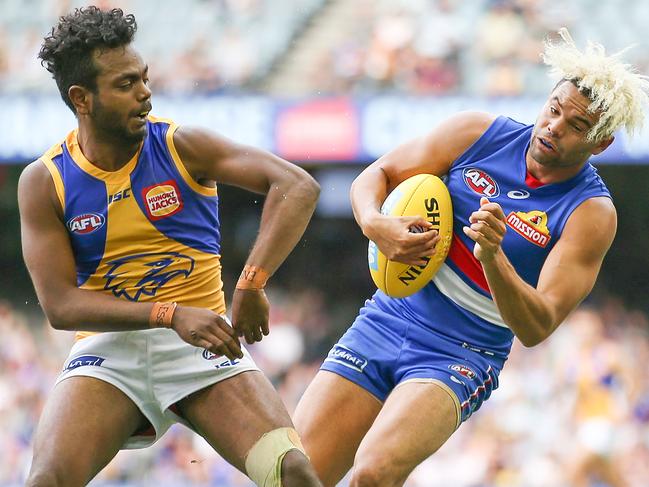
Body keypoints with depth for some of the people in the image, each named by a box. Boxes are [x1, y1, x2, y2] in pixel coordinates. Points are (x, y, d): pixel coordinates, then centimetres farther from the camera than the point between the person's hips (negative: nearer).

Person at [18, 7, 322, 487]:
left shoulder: (182, 146, -5)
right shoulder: (44, 183, -2)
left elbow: (297, 187, -15)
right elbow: (60, 305, -9)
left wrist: (251, 284, -29)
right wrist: (170, 315, -22)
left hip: (202, 345, 0)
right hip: (108, 349, 0)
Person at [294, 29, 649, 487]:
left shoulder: (591, 213, -9)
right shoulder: (479, 134, 0)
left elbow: (536, 328, -17)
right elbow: (375, 176, 8)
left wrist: (493, 258, -34)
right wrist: (375, 224, -14)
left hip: (460, 358, -3)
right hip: (384, 323, 3)